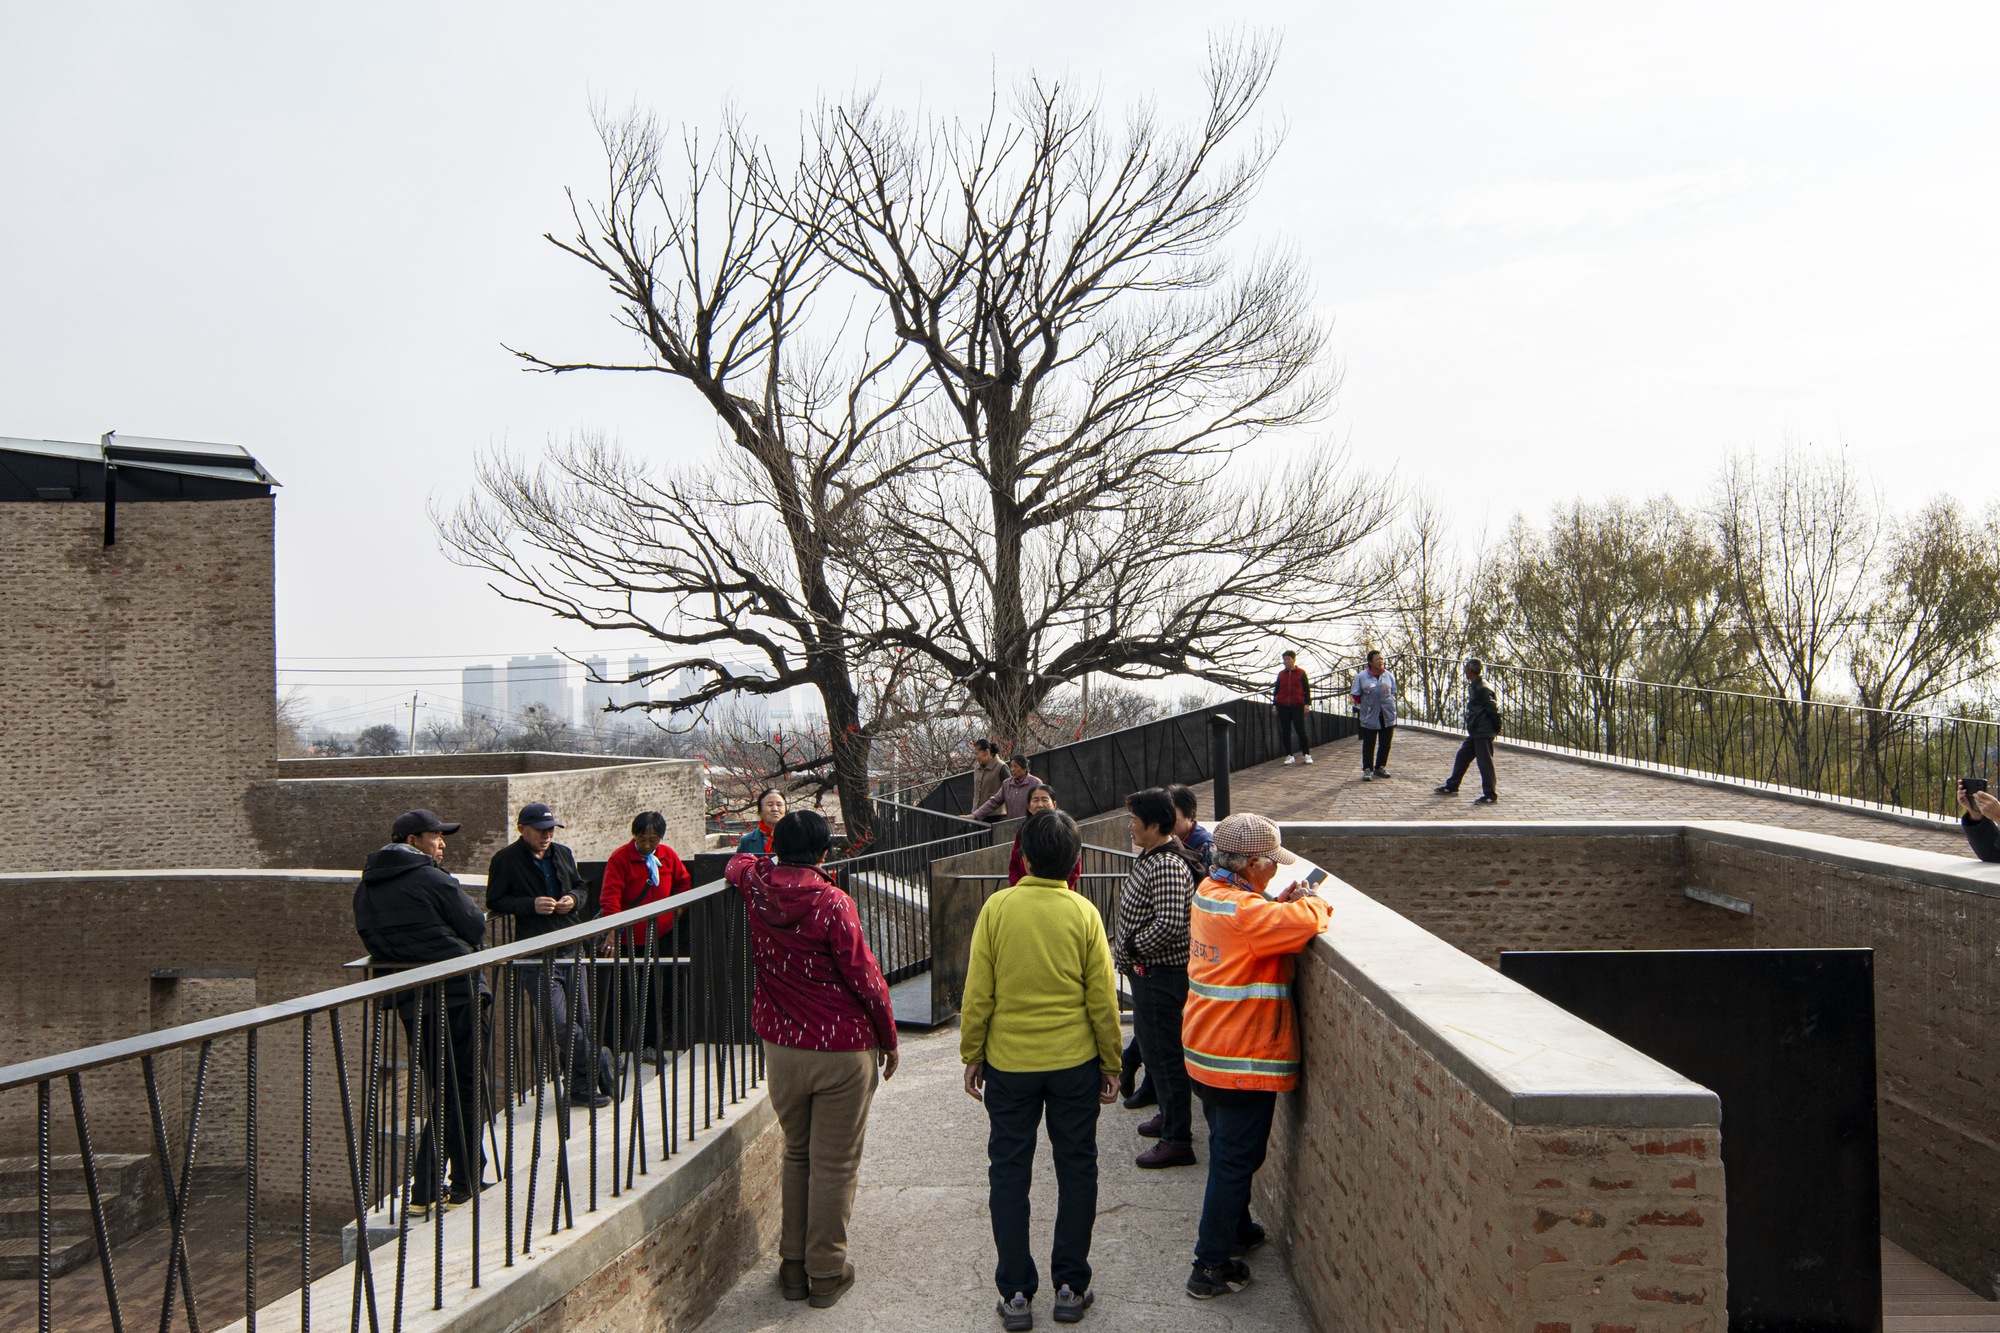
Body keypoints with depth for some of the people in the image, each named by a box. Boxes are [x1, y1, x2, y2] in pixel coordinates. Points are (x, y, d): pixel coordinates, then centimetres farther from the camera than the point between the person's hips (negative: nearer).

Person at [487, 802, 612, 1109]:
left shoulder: (562, 854, 11)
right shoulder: (505, 860, -4)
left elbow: (581, 886, 23)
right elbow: (495, 902, -3)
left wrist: (573, 898, 0)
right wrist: (532, 905, -16)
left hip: (571, 948, 5)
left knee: (581, 1021, 7)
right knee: (560, 1023, -11)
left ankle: (580, 1086, 20)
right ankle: (598, 1063, 7)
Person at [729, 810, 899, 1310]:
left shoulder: (758, 887, -4)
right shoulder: (833, 903, -18)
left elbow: (738, 862, 22)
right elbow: (865, 978, -14)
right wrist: (888, 1038, -1)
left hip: (781, 1048, 5)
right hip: (842, 1050, -5)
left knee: (796, 1155, 19)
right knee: (835, 1164, 6)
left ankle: (793, 1268, 25)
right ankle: (826, 1274, 14)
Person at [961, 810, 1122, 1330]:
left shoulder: (997, 908, -9)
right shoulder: (1084, 913, -8)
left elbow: (978, 993, -6)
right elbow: (1102, 998, -4)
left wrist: (971, 1056, 6)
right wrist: (1111, 1063, 8)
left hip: (1009, 1062, 0)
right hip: (1075, 1061, 0)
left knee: (1009, 1174, 10)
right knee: (1076, 1169, 14)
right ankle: (1070, 1287, 19)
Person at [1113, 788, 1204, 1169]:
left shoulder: (1168, 866, -23)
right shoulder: (1151, 858, 10)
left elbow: (1170, 925, -31)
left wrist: (1131, 947, -19)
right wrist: (1124, 943, 11)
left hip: (1160, 974, -11)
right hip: (1147, 971, 11)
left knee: (1163, 1052, -4)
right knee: (1152, 1047, 21)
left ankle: (1178, 1140, 3)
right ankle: (1169, 1116, 36)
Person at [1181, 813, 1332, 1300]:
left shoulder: (1209, 893, 5)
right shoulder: (1243, 910, -25)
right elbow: (1305, 923, -32)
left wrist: (1282, 902, 2)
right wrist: (1311, 902, -10)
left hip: (1206, 1051, 9)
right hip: (1243, 1058, -9)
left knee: (1228, 1150, 25)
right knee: (1236, 1158, 1)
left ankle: (1234, 1229, 42)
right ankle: (1212, 1266, 7)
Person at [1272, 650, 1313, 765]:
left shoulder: (1301, 672, 3)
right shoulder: (1281, 674, 11)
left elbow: (1306, 689, 4)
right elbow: (1276, 690, 15)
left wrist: (1307, 703, -4)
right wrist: (1274, 705, 9)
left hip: (1297, 706, -3)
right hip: (1282, 707, 3)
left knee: (1300, 730, -4)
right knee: (1285, 732, 3)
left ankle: (1306, 754, 5)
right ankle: (1289, 756, 10)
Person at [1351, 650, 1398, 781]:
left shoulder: (1389, 676, 3)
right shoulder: (1361, 677, -6)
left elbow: (1393, 693, 15)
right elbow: (1356, 695, 2)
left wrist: (1389, 704, 7)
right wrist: (1365, 706, 2)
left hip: (1387, 716, 3)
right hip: (1370, 716, -3)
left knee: (1385, 743, 11)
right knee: (1369, 744, 2)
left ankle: (1380, 767, 25)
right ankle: (1367, 769, 9)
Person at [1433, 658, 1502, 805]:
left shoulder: (1482, 687, -17)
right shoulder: (1472, 686, 14)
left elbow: (1493, 708, -19)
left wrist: (1497, 728, -10)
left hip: (1483, 732, -10)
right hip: (1475, 732, 10)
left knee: (1485, 762, -6)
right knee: (1462, 757, 17)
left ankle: (1491, 796, 0)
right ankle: (1451, 787, 28)